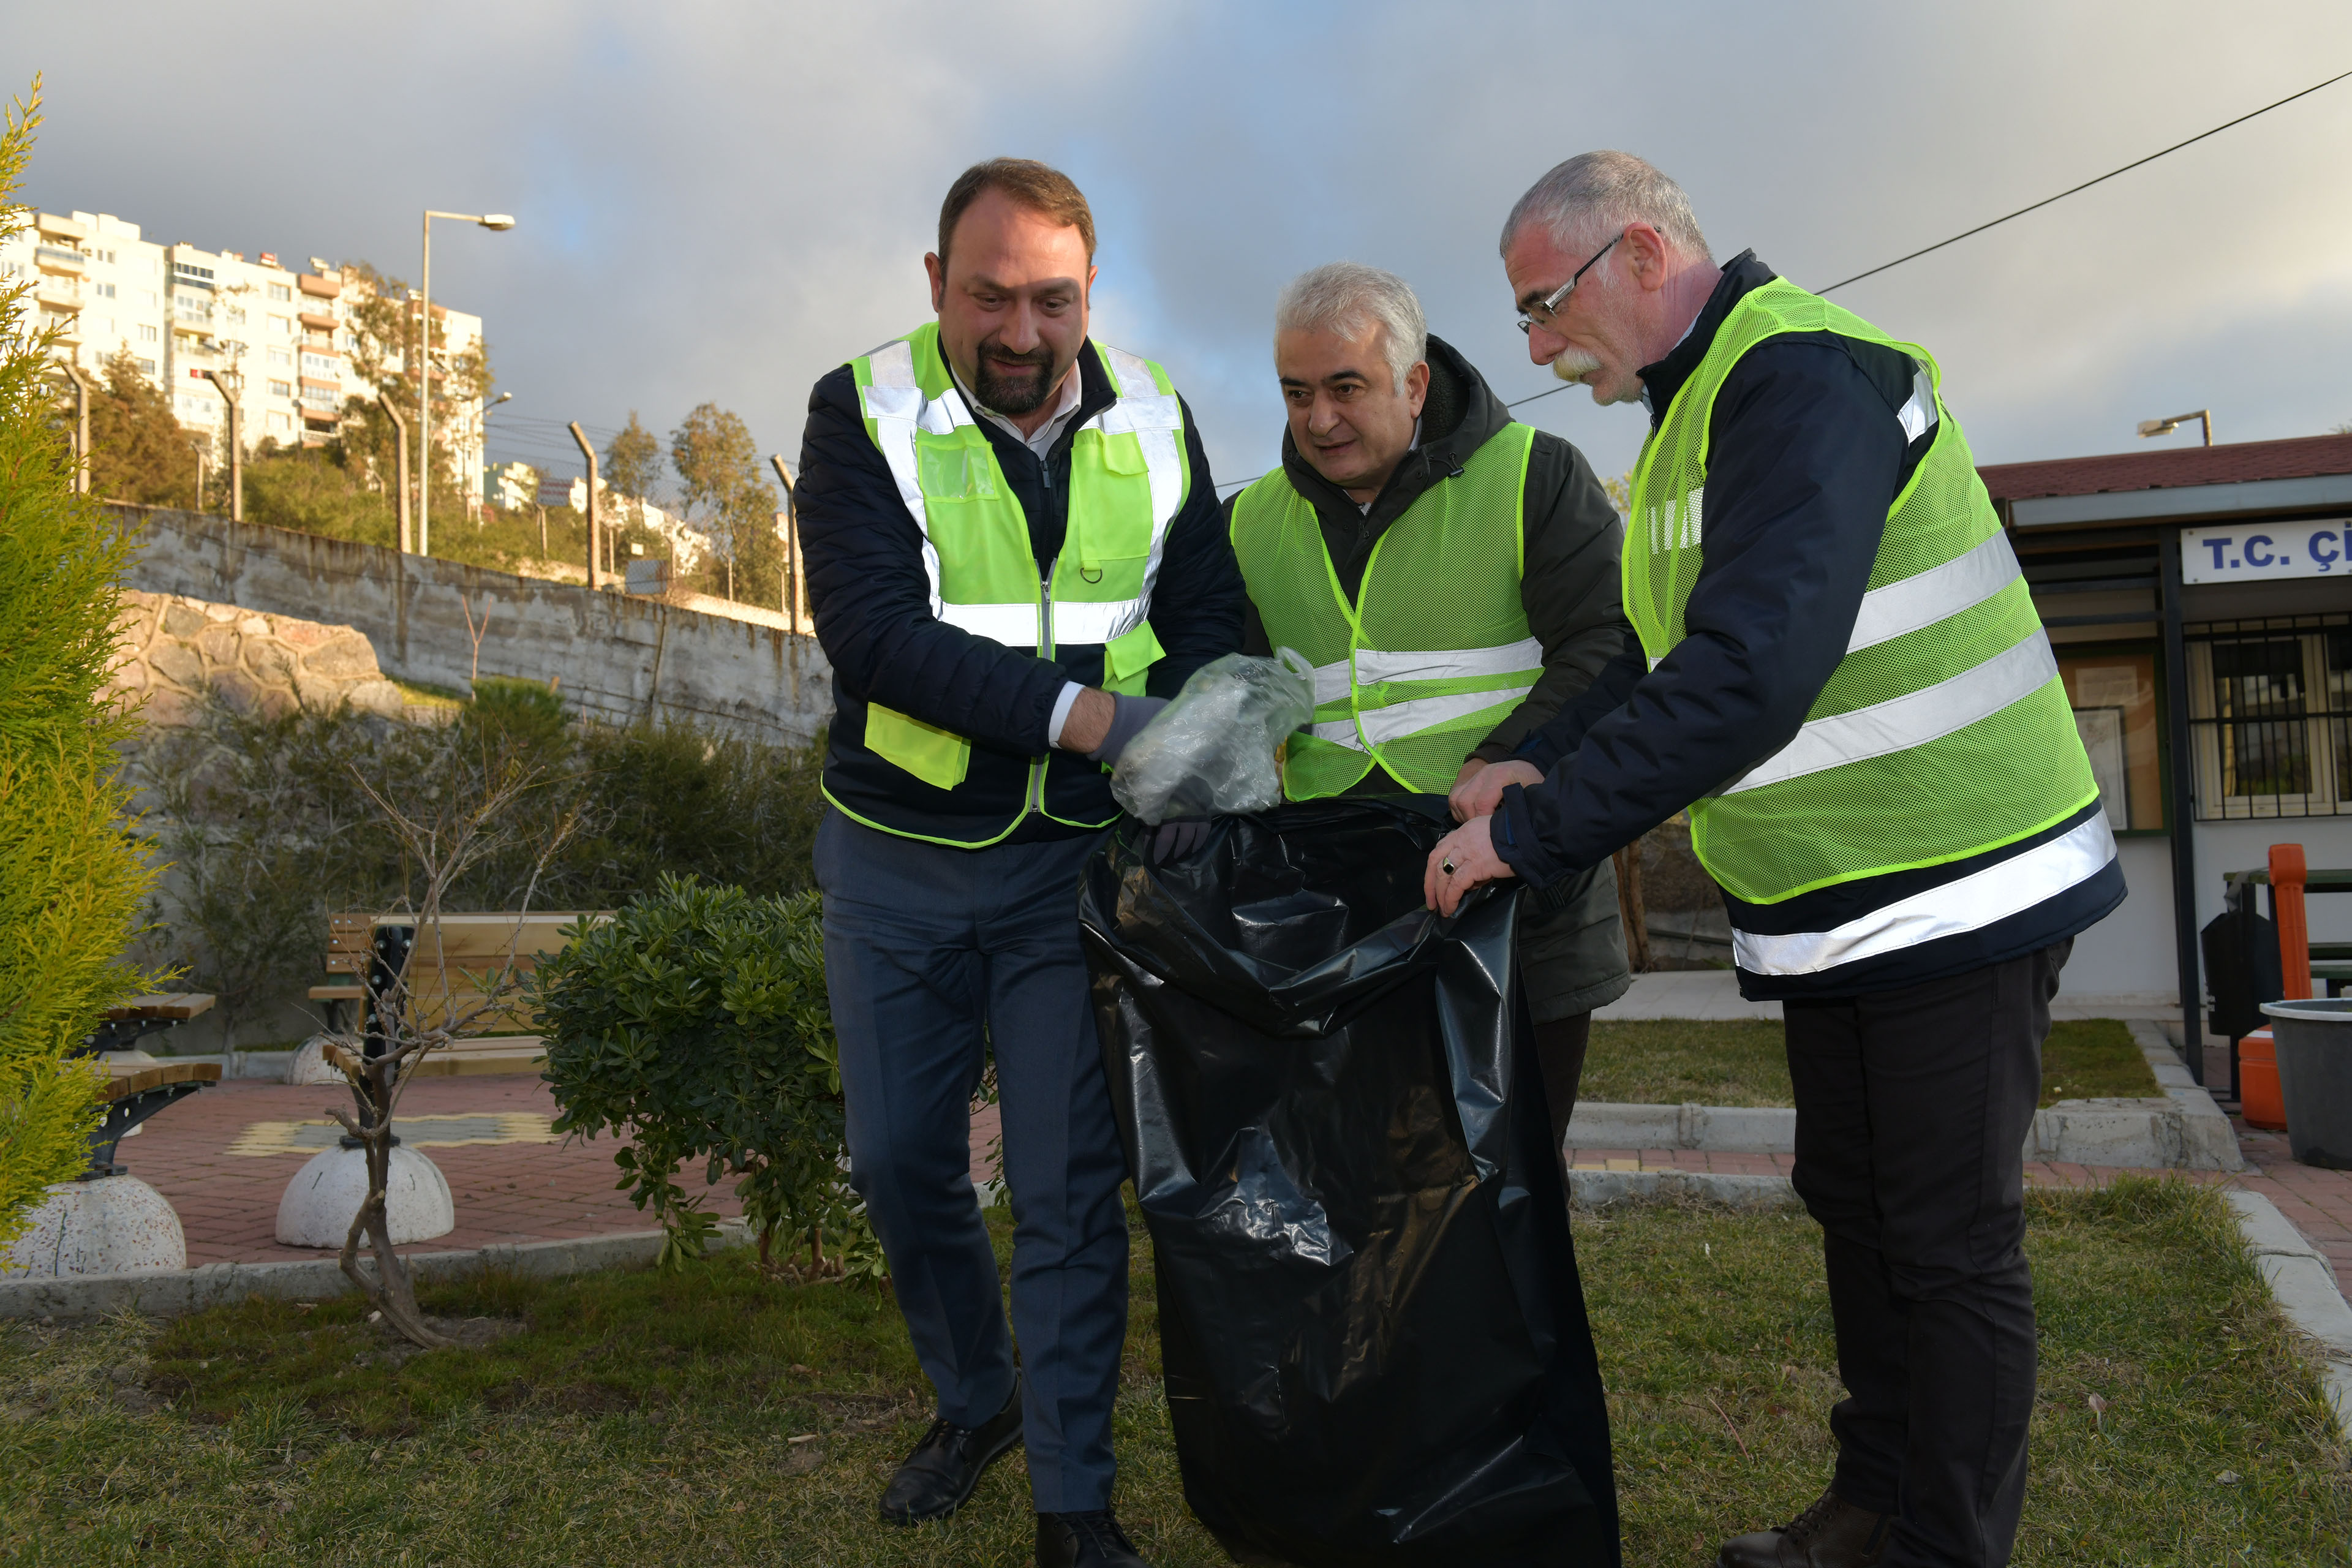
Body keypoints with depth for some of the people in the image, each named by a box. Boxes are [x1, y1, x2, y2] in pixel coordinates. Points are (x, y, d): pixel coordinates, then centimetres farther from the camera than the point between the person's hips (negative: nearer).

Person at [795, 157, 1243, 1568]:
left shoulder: (1154, 419, 0)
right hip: (900, 856, 0)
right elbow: (873, 627, -21)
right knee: (901, 1159, 13)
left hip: (1079, 860, 0)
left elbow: (1210, 614, 4)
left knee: (1071, 1187, 1)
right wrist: (1081, 713, -30)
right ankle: (975, 1399, 38)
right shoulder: (865, 412, -8)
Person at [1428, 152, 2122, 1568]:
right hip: (1837, 906, 10)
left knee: (1949, 1243, 2)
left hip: (1954, 887, -10)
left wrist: (1529, 837, -27)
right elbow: (1667, 656, 16)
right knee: (1854, 1207, 18)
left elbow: (1751, 671, -32)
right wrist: (1543, 769, 0)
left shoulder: (1801, 375, -21)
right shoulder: (1699, 402, 12)